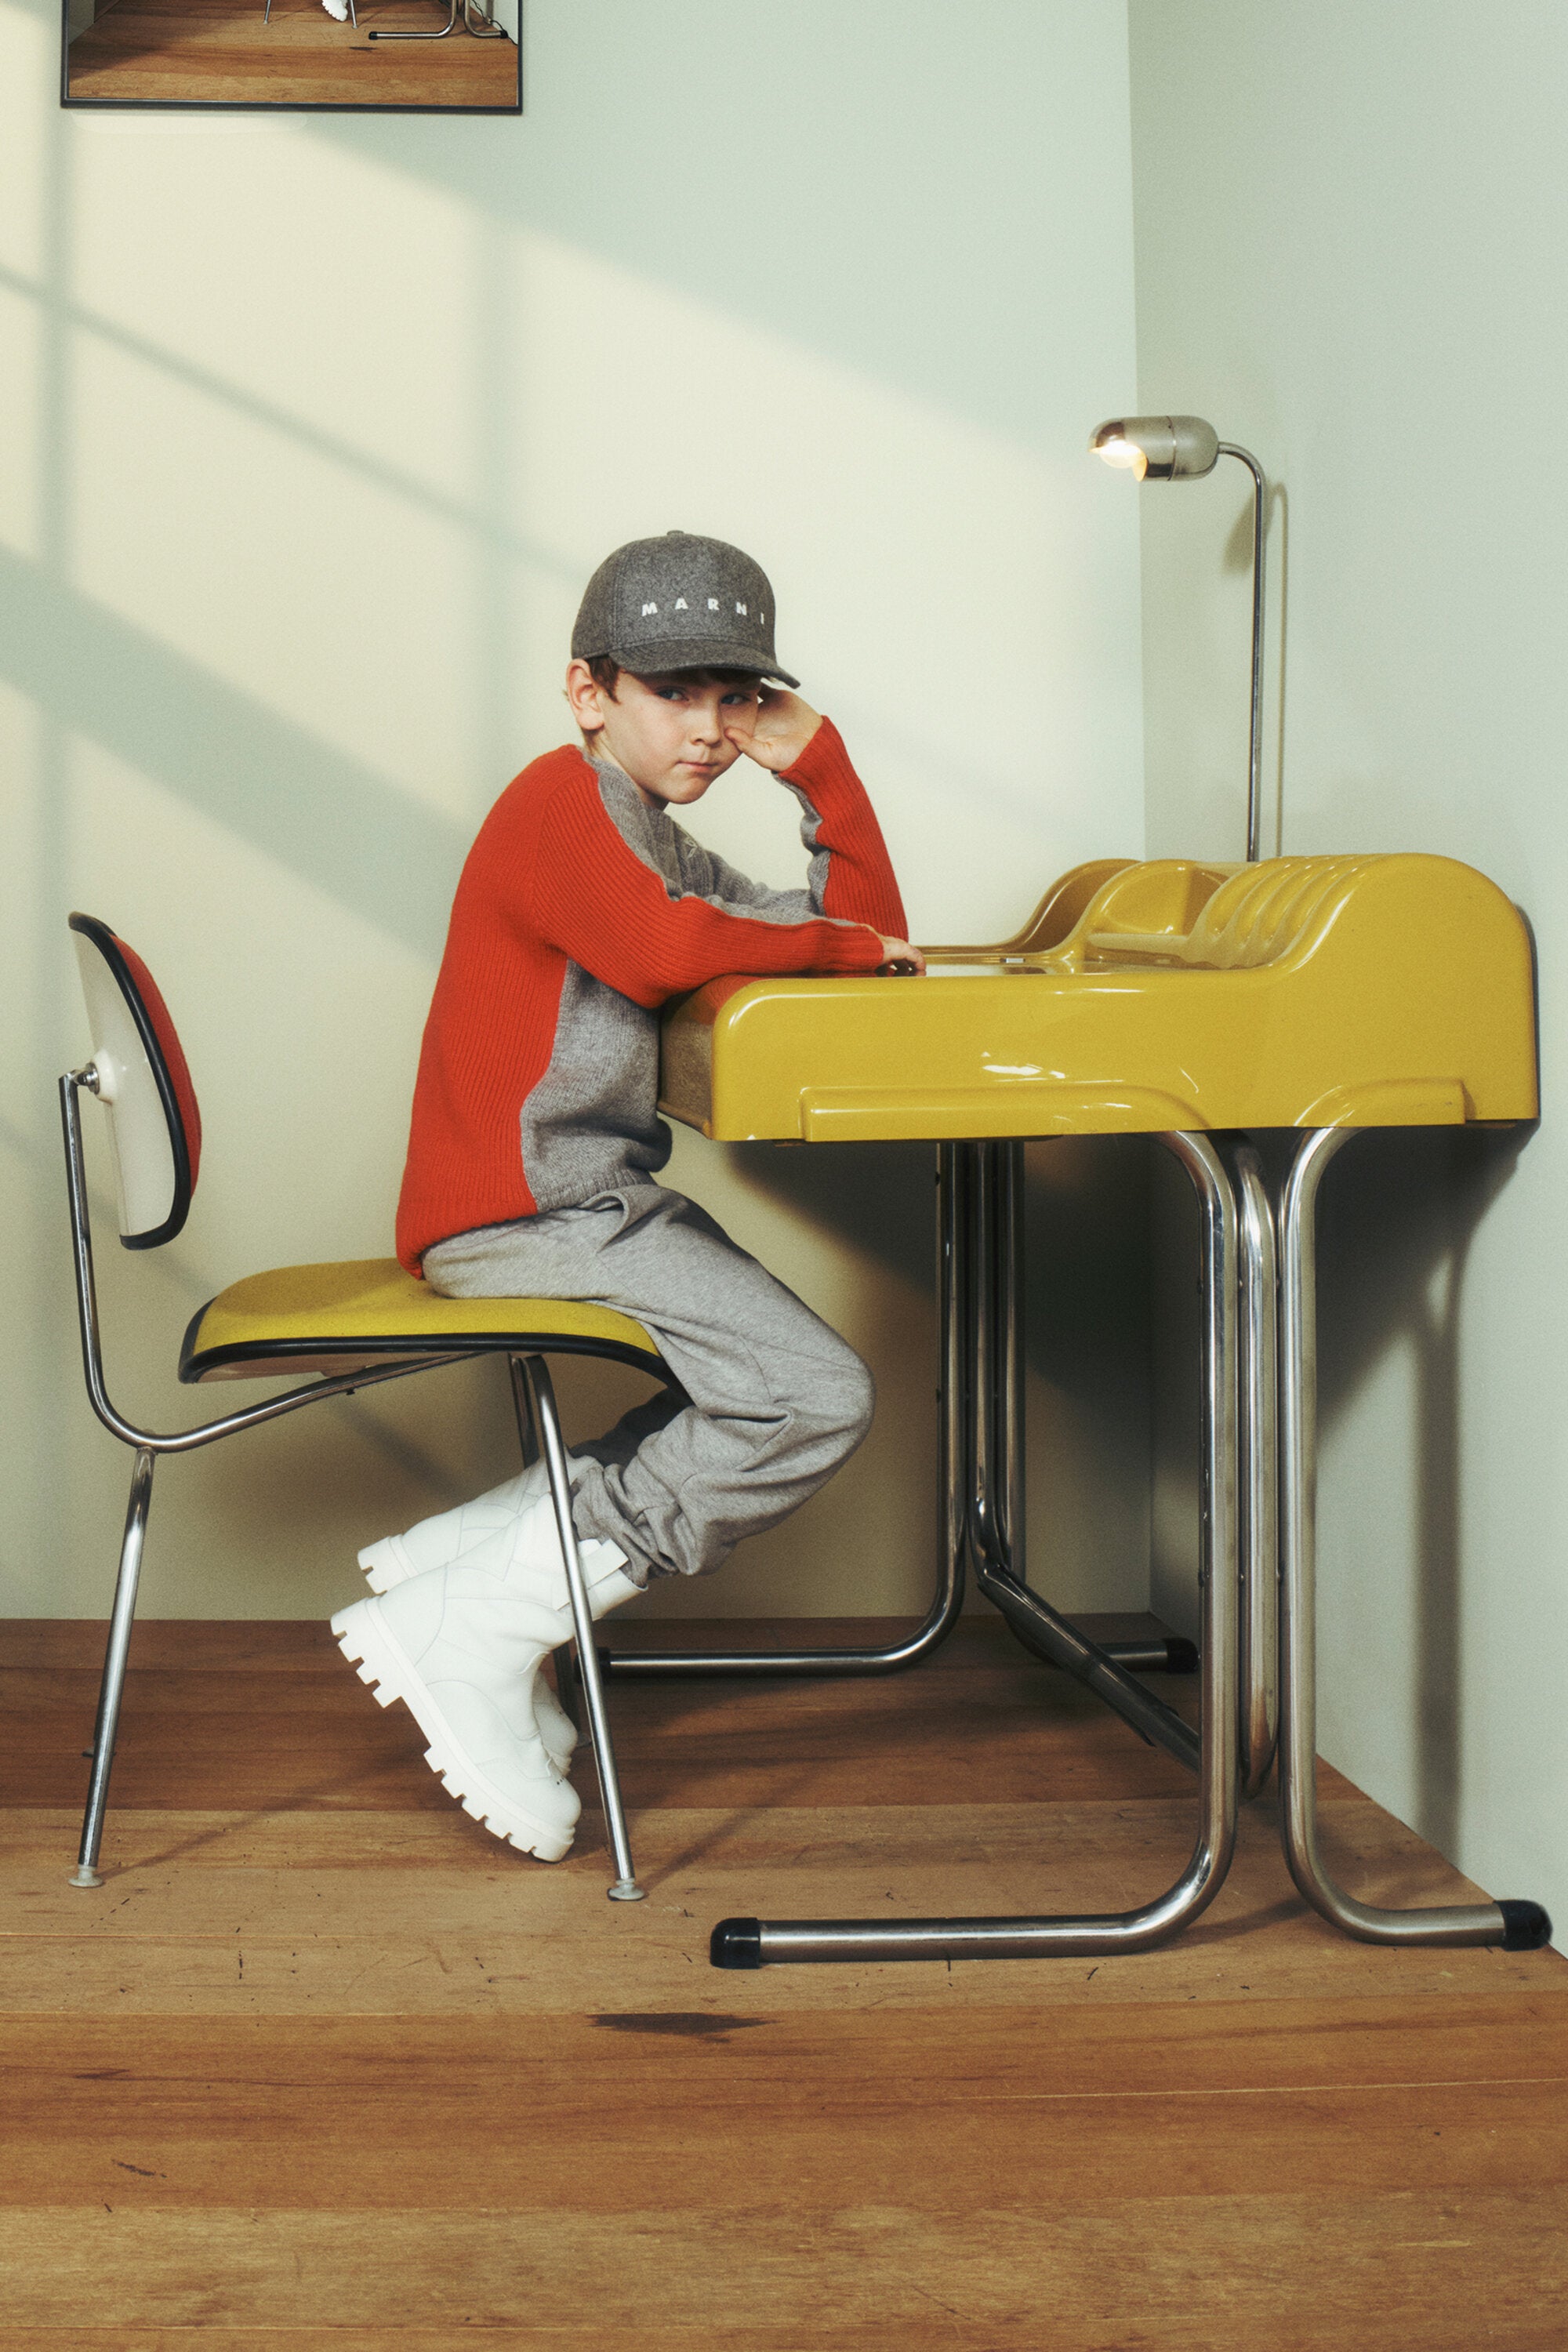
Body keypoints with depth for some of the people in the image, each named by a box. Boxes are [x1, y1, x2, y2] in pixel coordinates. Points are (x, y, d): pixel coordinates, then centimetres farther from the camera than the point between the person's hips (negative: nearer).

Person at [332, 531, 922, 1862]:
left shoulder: (669, 850, 24)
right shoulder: (562, 798, -4)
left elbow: (873, 936, 17)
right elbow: (659, 948, -24)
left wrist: (818, 766, 8)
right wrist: (833, 945, -8)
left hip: (591, 1203, 10)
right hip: (515, 1213, -10)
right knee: (819, 1402, -15)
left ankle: (476, 1549, 2)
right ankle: (479, 1631, -13)